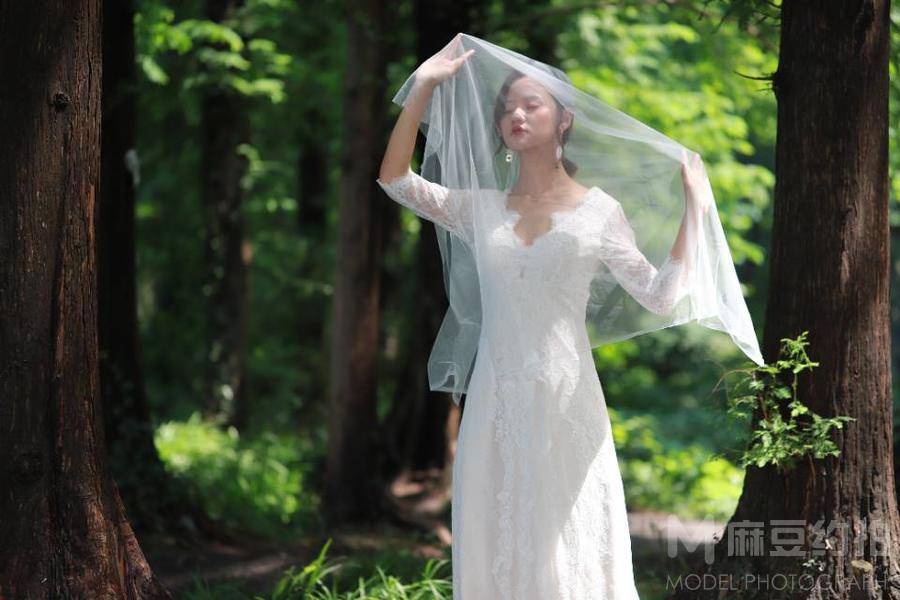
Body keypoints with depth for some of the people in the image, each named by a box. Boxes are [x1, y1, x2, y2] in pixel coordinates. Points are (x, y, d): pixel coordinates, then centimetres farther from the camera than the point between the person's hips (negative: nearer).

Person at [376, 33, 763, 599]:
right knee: (494, 549, 4)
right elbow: (395, 179, 0)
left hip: (565, 403, -3)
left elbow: (662, 296, -4)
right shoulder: (481, 208, 9)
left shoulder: (599, 210, 2)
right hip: (495, 403, 3)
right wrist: (425, 86, 0)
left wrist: (694, 206, -6)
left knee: (568, 549, -3)